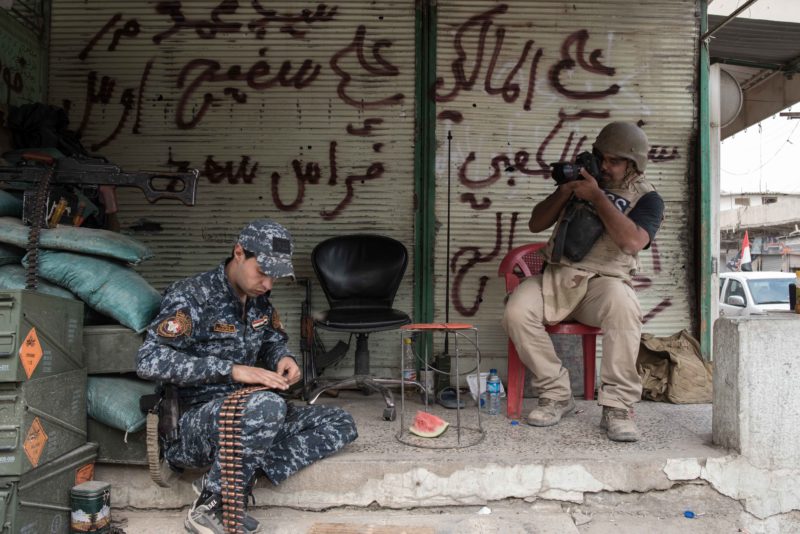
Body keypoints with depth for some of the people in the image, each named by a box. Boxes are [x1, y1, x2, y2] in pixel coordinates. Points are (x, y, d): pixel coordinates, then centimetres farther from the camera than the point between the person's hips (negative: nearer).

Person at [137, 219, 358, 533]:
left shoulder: (259, 300, 8)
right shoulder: (193, 296, -13)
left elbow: (273, 341, 23)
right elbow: (149, 361, -22)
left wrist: (283, 359, -3)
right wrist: (231, 370, -28)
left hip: (244, 416, 8)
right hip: (197, 419, -7)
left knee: (340, 424, -2)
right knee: (267, 404, -38)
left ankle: (247, 474, -14)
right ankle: (210, 507, -18)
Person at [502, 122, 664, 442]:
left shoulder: (646, 198, 6)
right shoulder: (581, 181, 18)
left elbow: (633, 241, -16)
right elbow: (536, 224, 14)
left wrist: (598, 197, -12)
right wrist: (563, 193, -2)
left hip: (605, 281, -3)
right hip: (558, 276, 3)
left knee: (622, 305, -39)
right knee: (516, 312, -26)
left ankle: (617, 407, -25)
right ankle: (556, 395, -9)